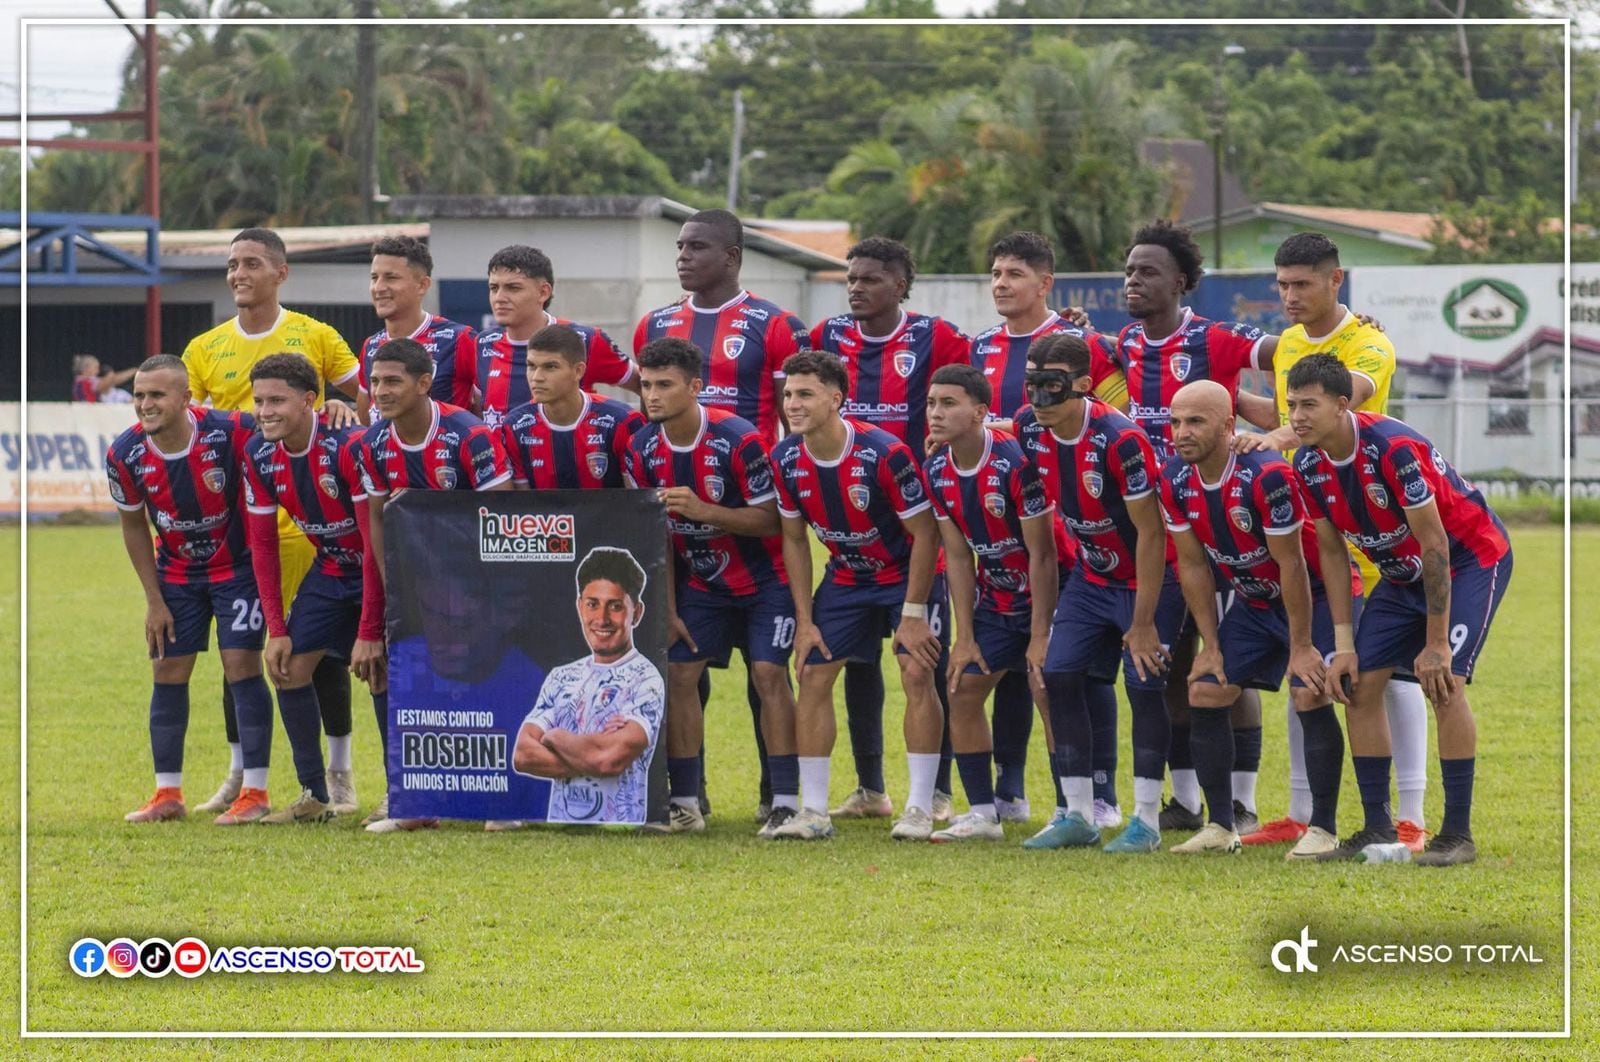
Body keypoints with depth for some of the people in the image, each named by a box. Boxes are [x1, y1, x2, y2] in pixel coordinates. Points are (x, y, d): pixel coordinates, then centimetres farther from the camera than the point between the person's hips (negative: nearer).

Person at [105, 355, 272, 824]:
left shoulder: (230, 432, -26)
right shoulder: (125, 455, -16)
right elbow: (134, 527, 0)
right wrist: (154, 600, 1)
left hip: (236, 565, -4)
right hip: (176, 572, 4)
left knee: (241, 666, -10)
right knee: (167, 674, 3)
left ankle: (256, 792, -3)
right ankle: (168, 794, 13)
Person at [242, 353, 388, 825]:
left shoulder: (349, 447, -29)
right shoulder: (259, 455, -9)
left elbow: (376, 542, -27)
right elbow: (263, 545, 0)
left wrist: (369, 632, -27)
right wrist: (276, 628, -6)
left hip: (382, 569, -7)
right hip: (331, 568, 7)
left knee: (379, 671, -19)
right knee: (288, 667, 0)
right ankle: (314, 797, 8)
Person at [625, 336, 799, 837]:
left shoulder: (738, 440, -23)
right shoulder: (643, 451, -7)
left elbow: (768, 519, -20)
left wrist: (703, 510, -33)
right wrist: (669, 610, -1)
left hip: (765, 581, -5)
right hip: (703, 583, 5)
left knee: (768, 672, -16)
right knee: (679, 673, -6)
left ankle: (786, 801, -14)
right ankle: (685, 802, 1)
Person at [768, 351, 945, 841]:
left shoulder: (885, 454, -28)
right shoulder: (786, 461, -12)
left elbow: (924, 533, -19)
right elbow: (794, 539, 2)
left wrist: (913, 613, -18)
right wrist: (804, 619, -2)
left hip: (907, 574, -5)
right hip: (845, 577, 5)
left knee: (917, 675, -15)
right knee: (812, 676, -2)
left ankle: (919, 810, -9)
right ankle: (813, 812, 5)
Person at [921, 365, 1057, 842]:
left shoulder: (1016, 463, -25)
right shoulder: (938, 472, -4)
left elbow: (1042, 554, -21)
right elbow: (958, 557, 3)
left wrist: (1040, 635, -19)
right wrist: (965, 637, 0)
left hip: (1045, 594, -7)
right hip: (996, 600, 7)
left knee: (1050, 694, -16)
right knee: (962, 691, 3)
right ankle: (982, 814, 12)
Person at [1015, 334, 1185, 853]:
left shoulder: (1120, 440, -29)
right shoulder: (1030, 430, -9)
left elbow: (1150, 534, -23)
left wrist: (1143, 622, -21)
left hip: (1151, 576, -7)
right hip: (1092, 573, 7)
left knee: (1143, 684, -11)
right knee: (1059, 677, -2)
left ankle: (1145, 820, -3)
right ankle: (1078, 817, 5)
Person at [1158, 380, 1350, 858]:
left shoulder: (1266, 475, -32)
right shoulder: (1176, 481, -11)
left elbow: (1292, 565, -25)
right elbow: (1193, 565, -1)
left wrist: (1301, 647, -20)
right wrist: (1211, 645, 0)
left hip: (1313, 595, -7)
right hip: (1253, 600, 7)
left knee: (1310, 696, -20)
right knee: (1204, 695, 0)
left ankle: (1323, 829, -12)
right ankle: (1221, 827, 8)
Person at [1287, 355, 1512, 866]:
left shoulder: (1393, 449, -32)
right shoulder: (1309, 464, -10)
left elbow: (1434, 546, -28)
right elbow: (1331, 550, 2)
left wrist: (1436, 644, -25)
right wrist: (1344, 643, -2)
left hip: (1470, 559, -7)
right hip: (1402, 572, 7)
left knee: (1442, 681, -21)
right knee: (1361, 682, -3)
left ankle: (1458, 834, -15)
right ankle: (1377, 829, 5)